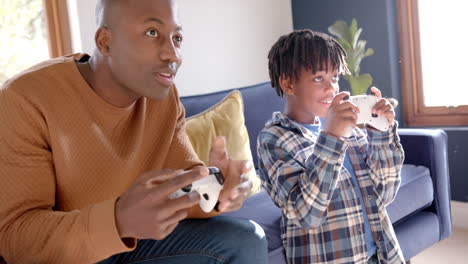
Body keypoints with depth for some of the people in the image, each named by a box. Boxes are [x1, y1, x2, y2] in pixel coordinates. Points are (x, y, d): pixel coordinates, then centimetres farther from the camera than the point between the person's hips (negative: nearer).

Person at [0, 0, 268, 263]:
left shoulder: (165, 95, -7)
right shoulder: (25, 100, -24)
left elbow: (185, 182, -6)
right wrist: (119, 220, -43)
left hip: (132, 241, 5)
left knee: (246, 240, -5)